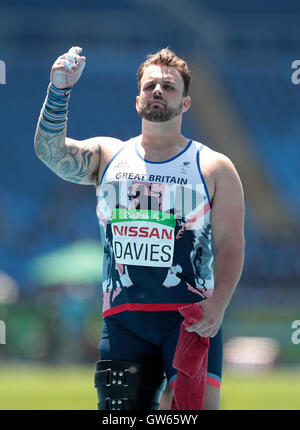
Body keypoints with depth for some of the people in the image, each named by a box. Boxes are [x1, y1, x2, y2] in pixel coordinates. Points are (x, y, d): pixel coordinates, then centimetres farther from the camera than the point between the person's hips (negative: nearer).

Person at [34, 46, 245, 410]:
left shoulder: (214, 168, 8)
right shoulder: (107, 156, 13)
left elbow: (230, 244, 2)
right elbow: (50, 150, -5)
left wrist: (217, 304, -15)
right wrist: (59, 90, -21)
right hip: (123, 318, 2)